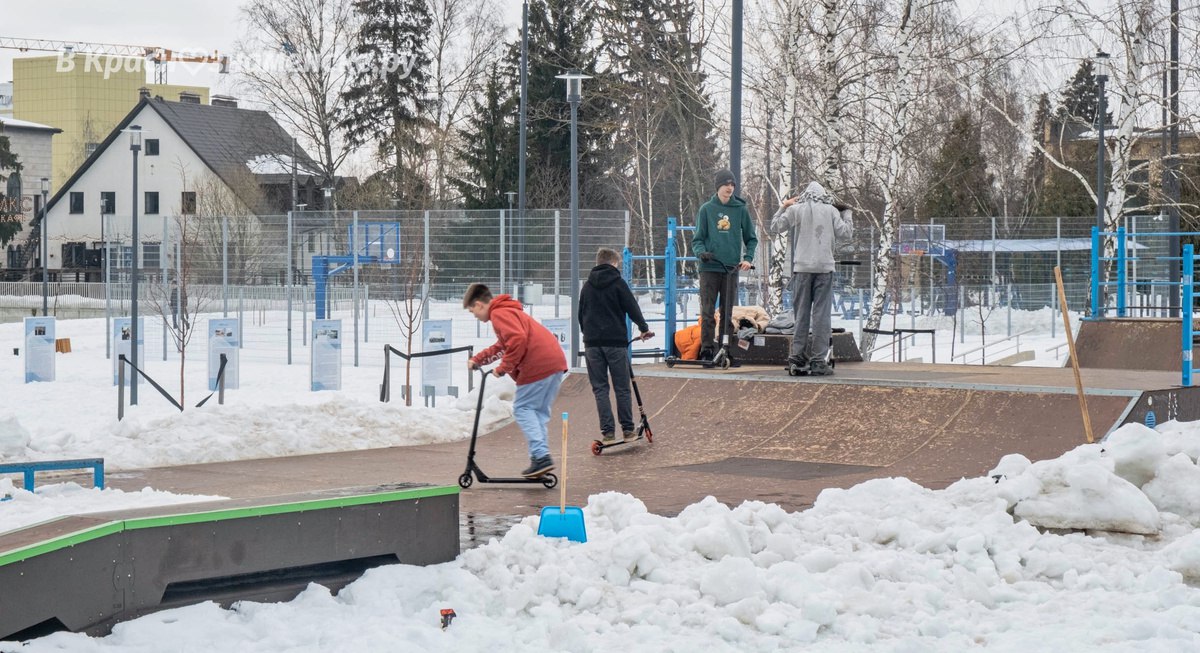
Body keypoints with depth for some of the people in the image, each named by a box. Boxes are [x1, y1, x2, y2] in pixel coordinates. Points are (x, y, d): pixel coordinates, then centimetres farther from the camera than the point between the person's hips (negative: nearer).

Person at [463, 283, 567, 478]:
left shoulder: (499, 314, -6)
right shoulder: (508, 311, 28)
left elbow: (517, 340, -21)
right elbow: (502, 346, 38)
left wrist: (503, 368, -13)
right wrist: (478, 359, 32)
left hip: (538, 365, -10)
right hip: (556, 361, 10)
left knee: (522, 409, -1)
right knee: (539, 410, 14)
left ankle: (541, 456, -11)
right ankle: (540, 457, 10)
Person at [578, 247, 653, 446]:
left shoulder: (587, 286, 11)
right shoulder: (618, 283, -3)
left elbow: (581, 315, 16)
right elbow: (632, 308, -2)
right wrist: (644, 328, 12)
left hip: (592, 343, 3)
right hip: (615, 342, -3)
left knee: (600, 388, 3)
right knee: (622, 388, 4)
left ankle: (607, 432, -2)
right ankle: (628, 430, 8)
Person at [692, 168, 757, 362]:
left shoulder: (740, 209, 7)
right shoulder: (706, 209, 4)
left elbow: (751, 238, 13)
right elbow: (697, 239, 5)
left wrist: (748, 258, -2)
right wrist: (701, 252, -15)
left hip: (732, 268, 1)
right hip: (710, 268, -1)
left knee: (729, 311, 5)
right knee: (707, 311, -5)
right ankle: (706, 349, -2)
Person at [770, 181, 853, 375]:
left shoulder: (795, 210, 6)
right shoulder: (831, 210, 5)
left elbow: (775, 227, 14)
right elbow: (845, 234, 3)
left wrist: (783, 207, 27)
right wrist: (846, 213, 18)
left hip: (802, 267, 1)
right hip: (825, 267, -1)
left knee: (801, 314, 6)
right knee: (821, 314, -2)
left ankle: (798, 359, 2)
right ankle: (818, 361, -5)